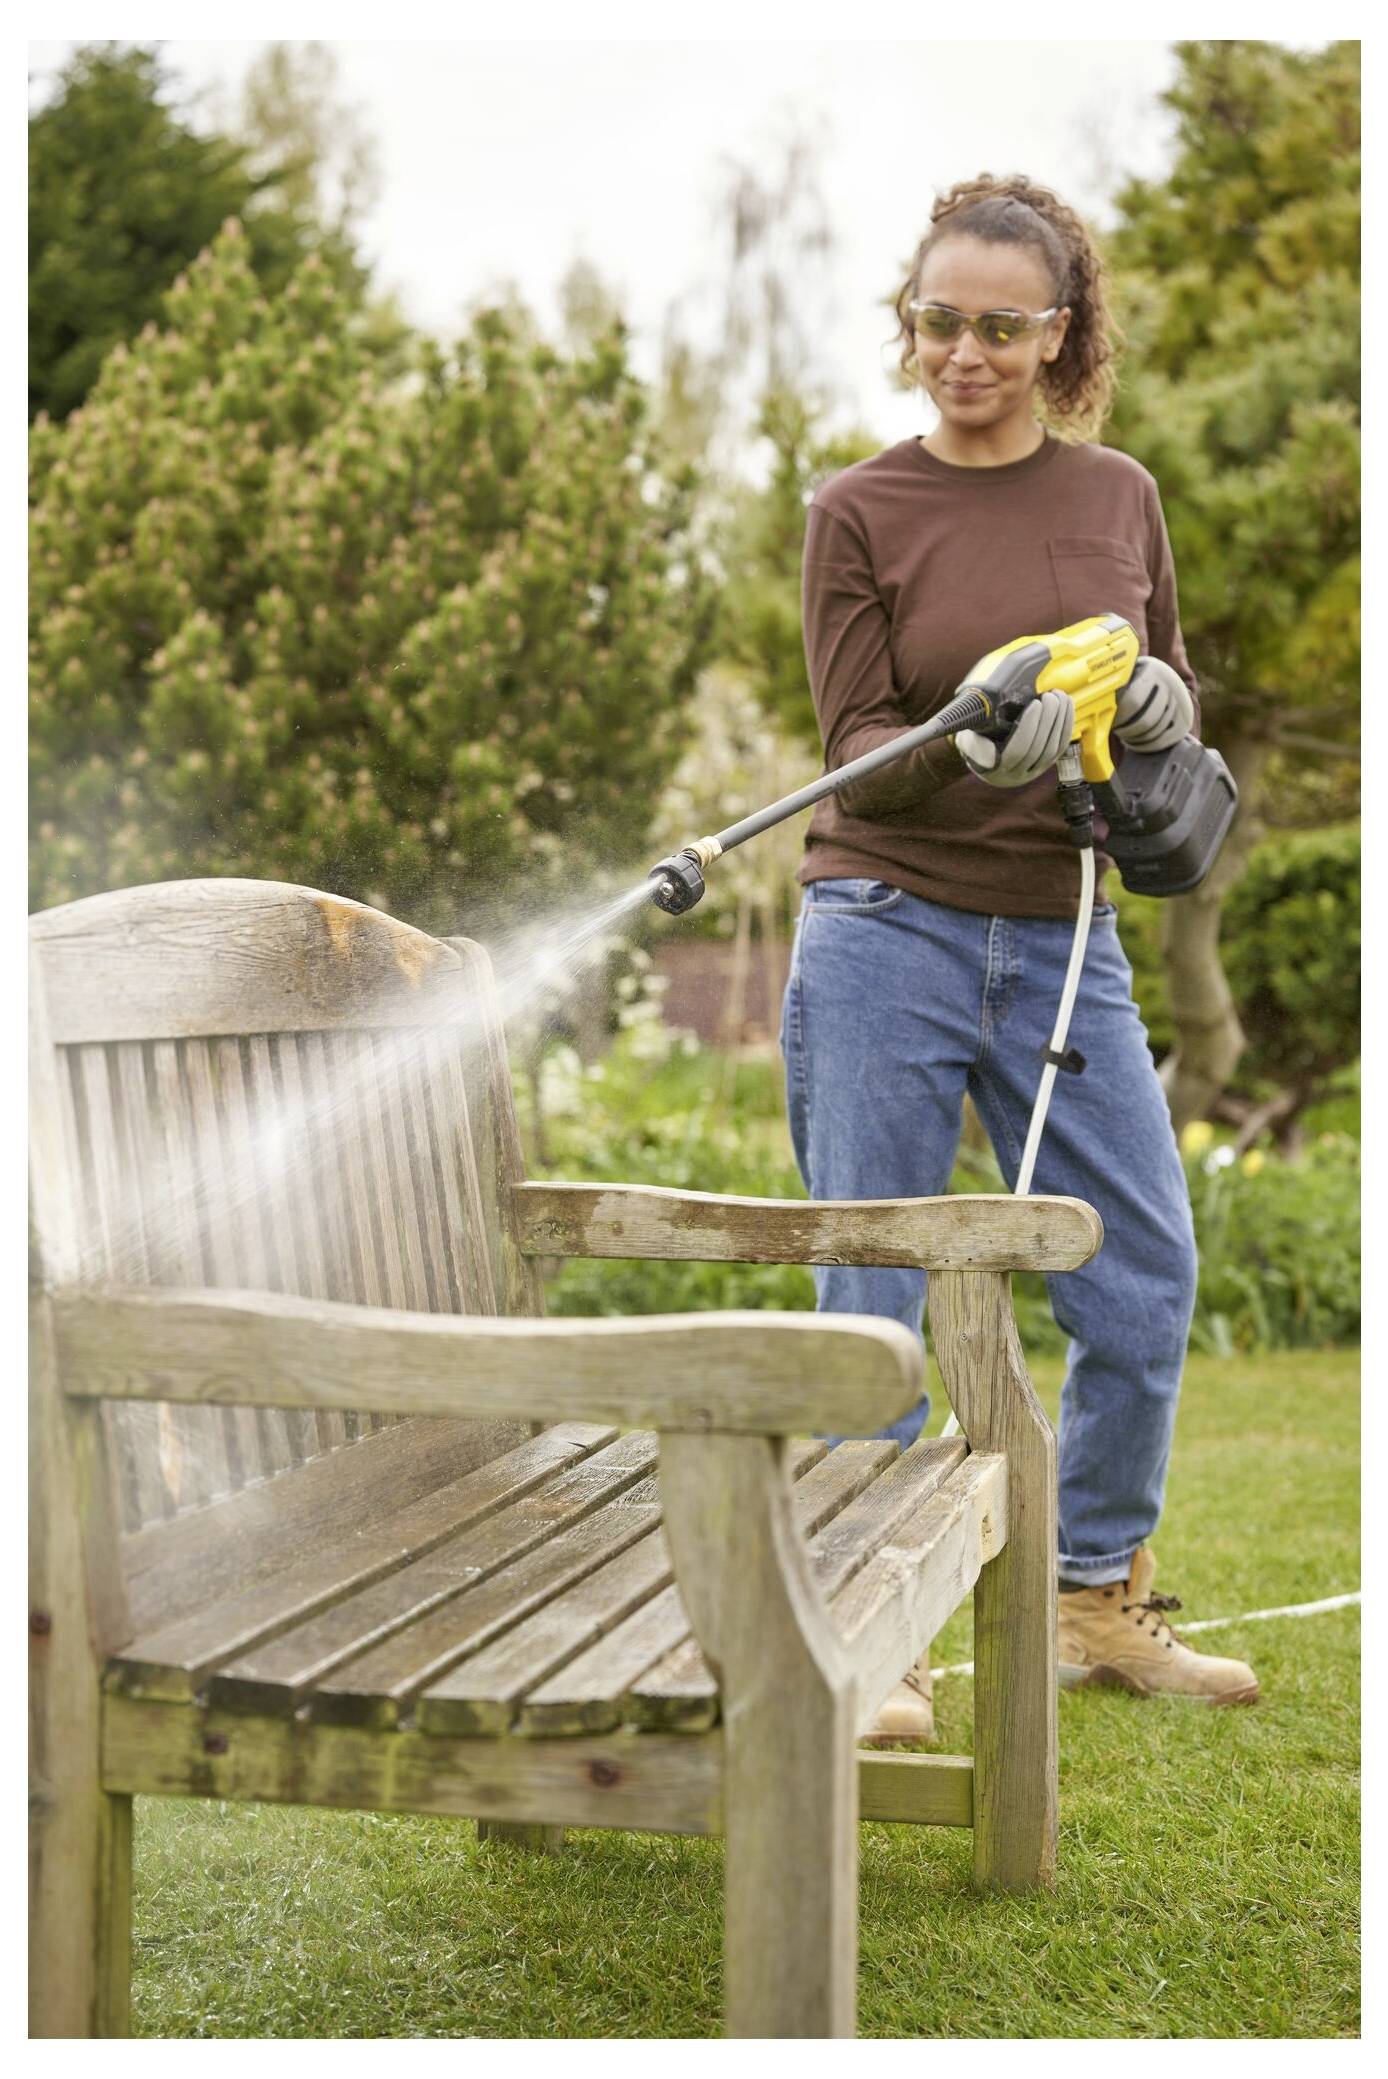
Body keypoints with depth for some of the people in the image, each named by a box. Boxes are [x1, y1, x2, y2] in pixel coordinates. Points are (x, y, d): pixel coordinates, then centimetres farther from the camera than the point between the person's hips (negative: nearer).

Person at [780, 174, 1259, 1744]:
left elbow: (1173, 694, 17)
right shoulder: (860, 511, -2)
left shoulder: (1118, 496, 9)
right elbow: (855, 751, -6)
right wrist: (978, 744, -26)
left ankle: (1101, 1602, 24)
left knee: (1143, 1277, 5)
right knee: (870, 1300, -1)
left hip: (1060, 941, 4)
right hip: (886, 935, -3)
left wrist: (1158, 704, -7)